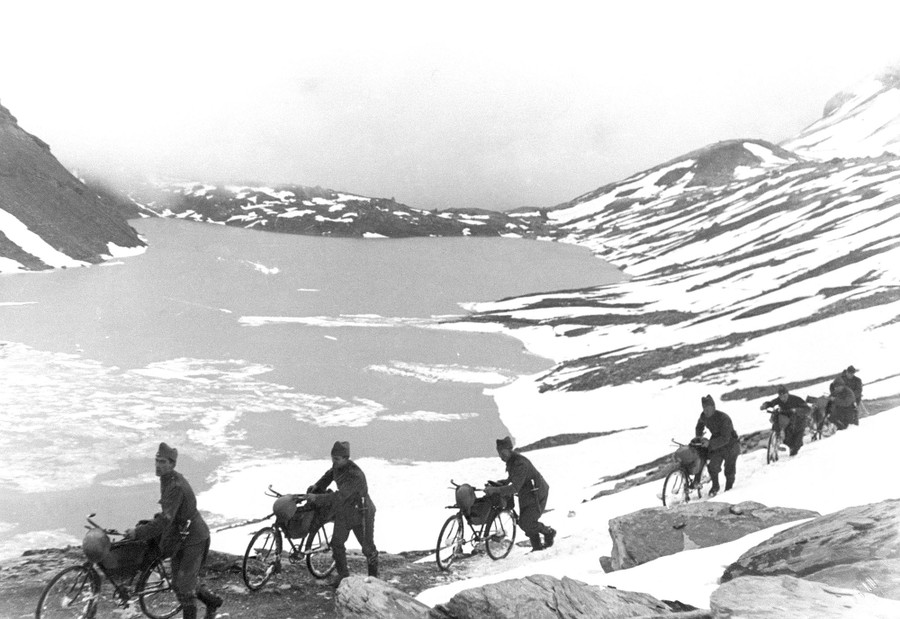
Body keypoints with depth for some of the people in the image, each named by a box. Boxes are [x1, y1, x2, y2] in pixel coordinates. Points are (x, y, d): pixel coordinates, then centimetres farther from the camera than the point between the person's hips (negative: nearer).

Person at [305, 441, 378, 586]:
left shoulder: (356, 475, -33)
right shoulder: (337, 465, -8)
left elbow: (340, 496, -37)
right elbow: (330, 474, 18)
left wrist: (317, 498, -32)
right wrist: (317, 486, 5)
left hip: (361, 513, -7)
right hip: (343, 512, 7)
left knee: (368, 547, 8)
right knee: (337, 543, 8)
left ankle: (374, 576, 28)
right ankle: (342, 573, 27)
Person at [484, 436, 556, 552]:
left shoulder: (520, 463, -30)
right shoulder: (510, 460, 1)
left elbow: (515, 488, -36)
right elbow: (512, 478, 17)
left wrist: (495, 490, -41)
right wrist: (501, 484, -2)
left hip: (537, 495, -9)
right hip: (525, 495, 9)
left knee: (527, 523, -13)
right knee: (523, 522, 8)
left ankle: (549, 532, 12)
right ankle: (537, 547, 23)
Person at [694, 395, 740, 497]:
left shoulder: (723, 418, -31)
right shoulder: (703, 416, -11)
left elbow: (725, 439, -34)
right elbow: (699, 426, 14)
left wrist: (710, 444, -37)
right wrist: (698, 437, 3)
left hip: (730, 444, -4)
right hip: (716, 444, 4)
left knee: (729, 470, 4)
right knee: (712, 465, -14)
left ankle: (728, 488, 28)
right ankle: (715, 486, 7)